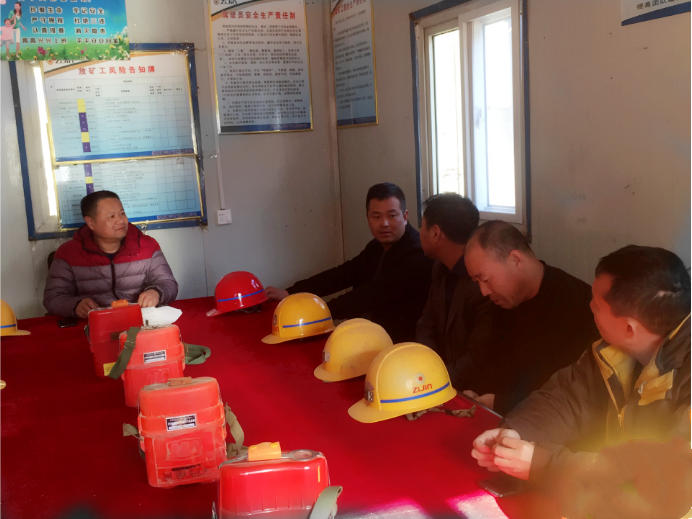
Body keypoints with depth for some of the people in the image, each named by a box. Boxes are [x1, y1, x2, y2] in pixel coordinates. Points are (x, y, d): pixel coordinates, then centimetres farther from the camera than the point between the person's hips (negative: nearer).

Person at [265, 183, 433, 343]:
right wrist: (289, 293, -8)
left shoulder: (418, 254, -20)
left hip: (402, 342, -7)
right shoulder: (378, 247, 7)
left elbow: (375, 293, -26)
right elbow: (343, 274, 1)